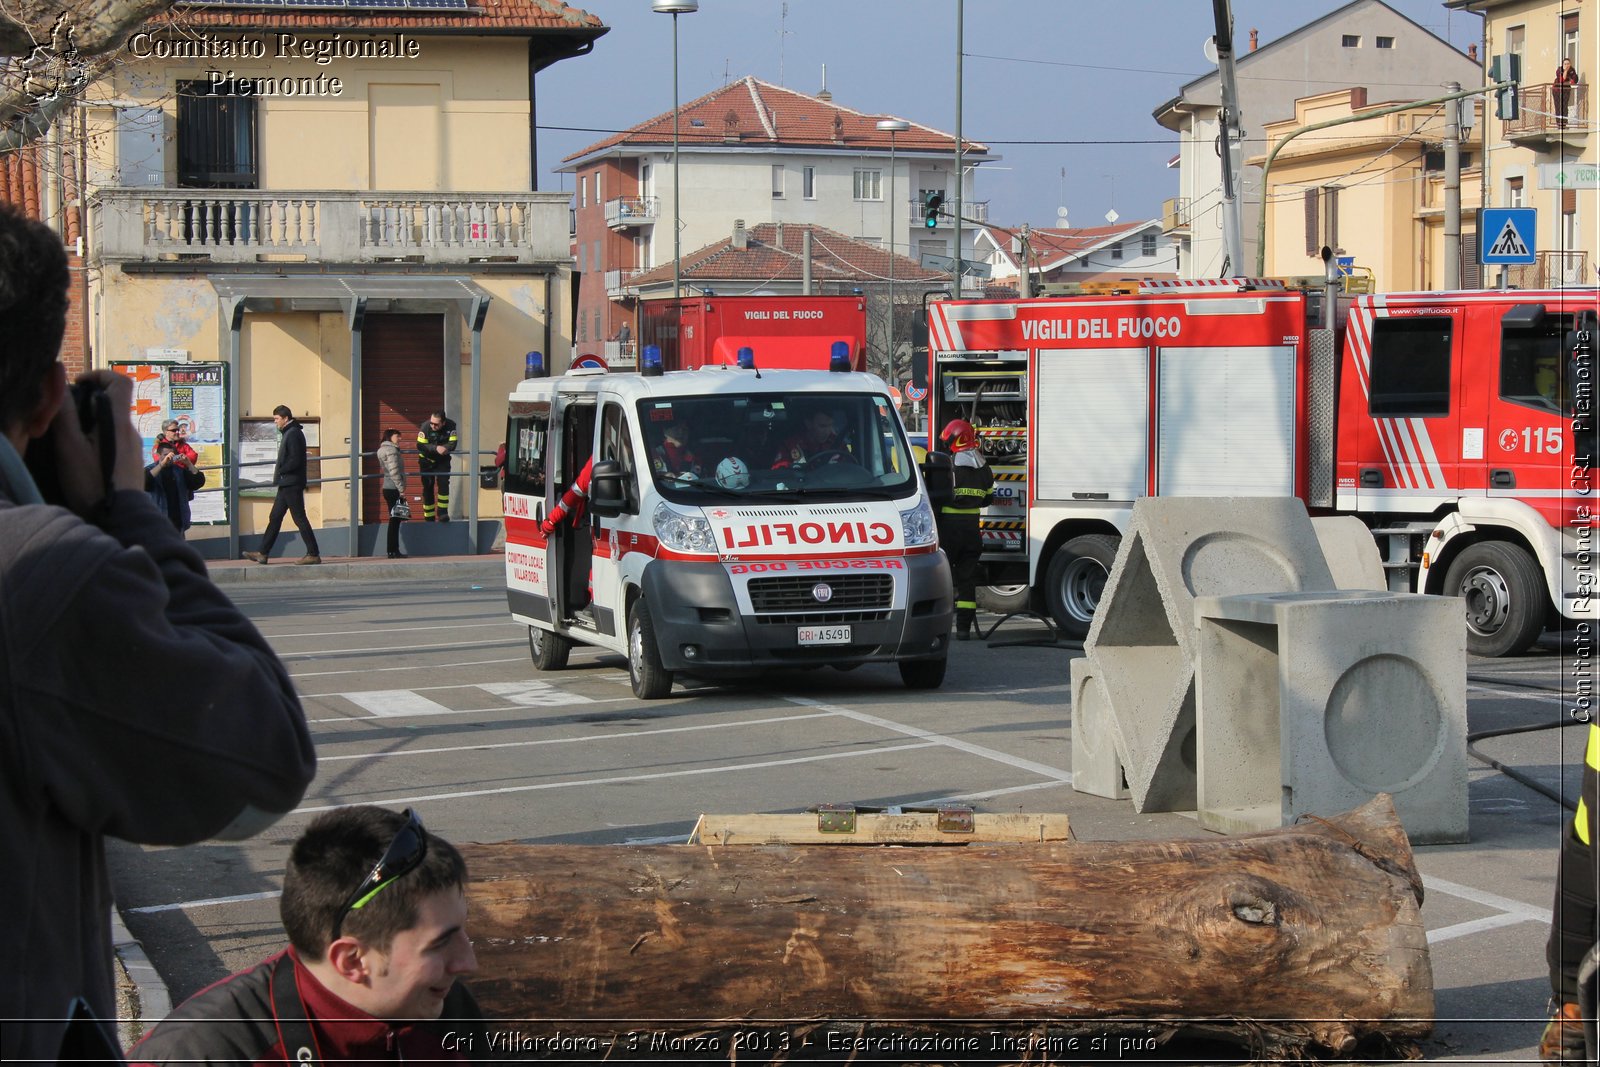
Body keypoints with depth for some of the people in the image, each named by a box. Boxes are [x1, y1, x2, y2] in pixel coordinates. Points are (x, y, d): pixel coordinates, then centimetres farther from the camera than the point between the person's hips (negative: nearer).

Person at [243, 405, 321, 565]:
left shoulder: (293, 434, -15)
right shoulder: (288, 433, 17)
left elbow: (295, 460, -22)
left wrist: (280, 471, -11)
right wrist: (280, 474, 10)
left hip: (292, 484, -10)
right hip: (286, 484, 10)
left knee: (299, 518, -7)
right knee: (275, 517, 11)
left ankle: (313, 554, -5)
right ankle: (263, 553, 14)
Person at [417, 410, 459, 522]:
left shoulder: (451, 426, -20)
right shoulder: (425, 427, -26)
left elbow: (452, 444, -18)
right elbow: (420, 446, -27)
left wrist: (443, 448, -38)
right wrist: (436, 448, -38)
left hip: (443, 459, 1)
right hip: (427, 460, -1)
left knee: (444, 484, -10)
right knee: (428, 488, 2)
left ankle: (443, 513, -4)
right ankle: (428, 517, 9)